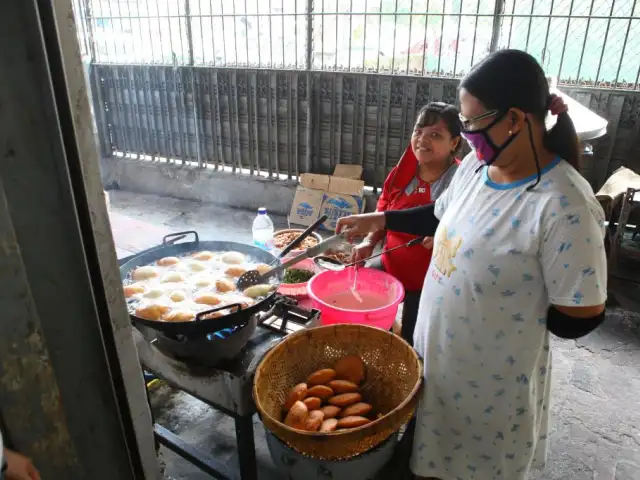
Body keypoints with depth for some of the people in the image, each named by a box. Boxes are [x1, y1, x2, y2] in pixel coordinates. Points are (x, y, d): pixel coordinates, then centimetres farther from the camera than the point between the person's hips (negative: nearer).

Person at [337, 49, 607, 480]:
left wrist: (509, 313, -10)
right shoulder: (476, 165, -5)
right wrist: (380, 220, 6)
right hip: (438, 353, 7)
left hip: (493, 377, -6)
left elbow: (581, 317, -22)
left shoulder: (565, 206, -29)